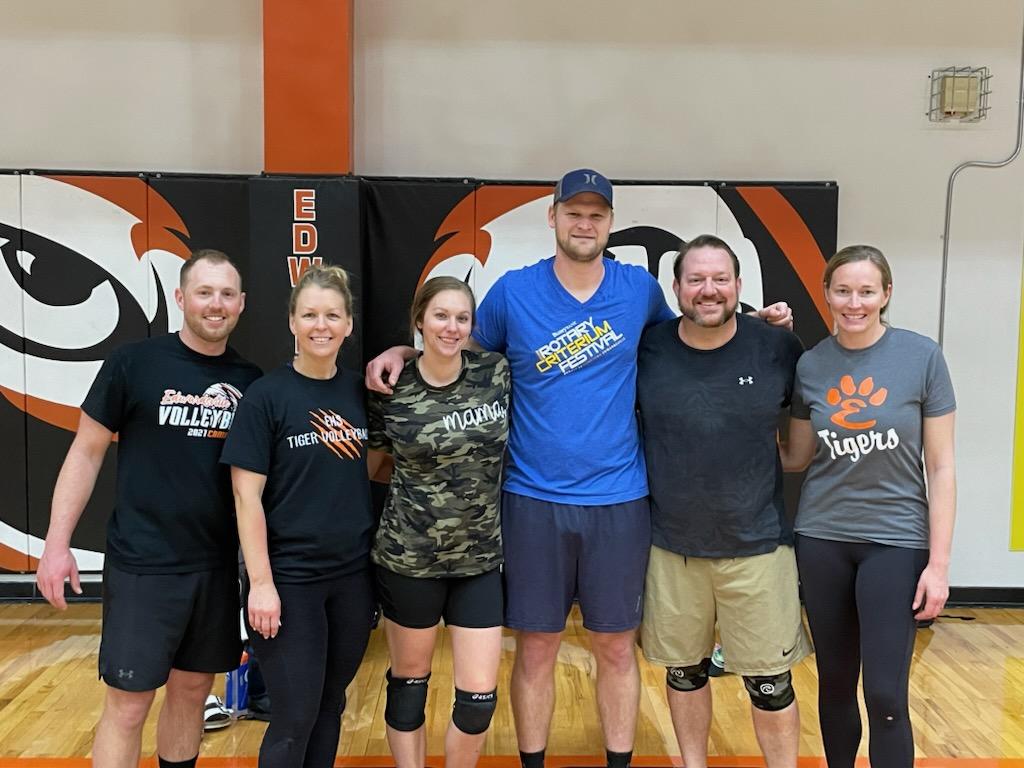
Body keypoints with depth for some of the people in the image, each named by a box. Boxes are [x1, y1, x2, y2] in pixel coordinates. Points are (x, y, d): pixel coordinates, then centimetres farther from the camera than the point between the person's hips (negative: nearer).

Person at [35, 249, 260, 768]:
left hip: (217, 566, 4)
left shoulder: (250, 380, 3)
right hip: (143, 565, -4)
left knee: (193, 690, 16)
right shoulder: (134, 363, -7)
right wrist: (57, 544, -6)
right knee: (128, 703, 4)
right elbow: (86, 453, -2)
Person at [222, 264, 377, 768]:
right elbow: (246, 496, -11)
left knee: (330, 706, 16)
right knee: (296, 717, 1)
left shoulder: (359, 392, 4)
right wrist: (261, 582, -14)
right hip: (288, 578, -4)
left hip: (353, 575, 5)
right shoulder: (267, 395, -9)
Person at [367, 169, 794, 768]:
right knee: (536, 646, 10)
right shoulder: (513, 291, -2)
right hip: (534, 499, 0)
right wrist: (400, 352, -4)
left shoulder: (640, 288, 1)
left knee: (617, 646, 13)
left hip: (619, 500, 1)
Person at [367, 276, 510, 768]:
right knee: (409, 680, 15)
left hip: (480, 560, 2)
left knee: (479, 696, 4)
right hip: (408, 558, -1)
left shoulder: (497, 373, -4)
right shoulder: (390, 392, -9)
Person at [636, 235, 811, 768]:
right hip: (671, 546, 2)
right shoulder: (646, 349, -6)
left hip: (758, 545, -1)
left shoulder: (778, 348, -7)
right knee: (684, 669, 17)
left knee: (770, 682, 9)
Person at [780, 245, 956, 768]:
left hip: (896, 539, -2)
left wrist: (938, 562, -8)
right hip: (822, 540, 3)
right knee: (835, 681, 13)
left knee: (886, 695, -3)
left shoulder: (922, 357, -7)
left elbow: (940, 467, -6)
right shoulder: (810, 365, 0)